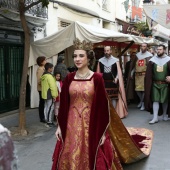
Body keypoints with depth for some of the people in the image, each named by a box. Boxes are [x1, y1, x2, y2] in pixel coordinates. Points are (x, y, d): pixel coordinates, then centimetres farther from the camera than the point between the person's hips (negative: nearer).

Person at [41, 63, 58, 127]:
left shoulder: (43, 76, 14)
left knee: (46, 107, 15)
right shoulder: (49, 76, -17)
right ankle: (49, 122, -2)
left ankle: (47, 120, 23)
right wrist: (54, 95, -16)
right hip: (50, 95, -10)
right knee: (50, 108, -5)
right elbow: (52, 86, -20)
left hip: (45, 95, 10)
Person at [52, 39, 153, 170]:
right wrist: (60, 126, 6)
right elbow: (63, 103, 7)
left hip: (91, 124, -3)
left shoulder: (97, 78, -7)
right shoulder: (69, 78, 3)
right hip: (71, 125, 3)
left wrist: (102, 131, -8)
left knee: (92, 159, 7)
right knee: (70, 159, 10)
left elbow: (102, 105, -6)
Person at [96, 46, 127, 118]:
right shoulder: (100, 61, 6)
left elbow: (119, 71, -4)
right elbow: (98, 72, 7)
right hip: (104, 82, 1)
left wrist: (116, 78, -19)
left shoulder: (115, 60, 1)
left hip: (113, 82, -1)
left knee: (114, 98, 3)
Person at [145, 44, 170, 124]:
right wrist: (149, 84, -6)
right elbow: (149, 73, -1)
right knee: (155, 100, -1)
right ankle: (155, 117, 0)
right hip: (155, 84, 1)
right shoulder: (152, 60, 0)